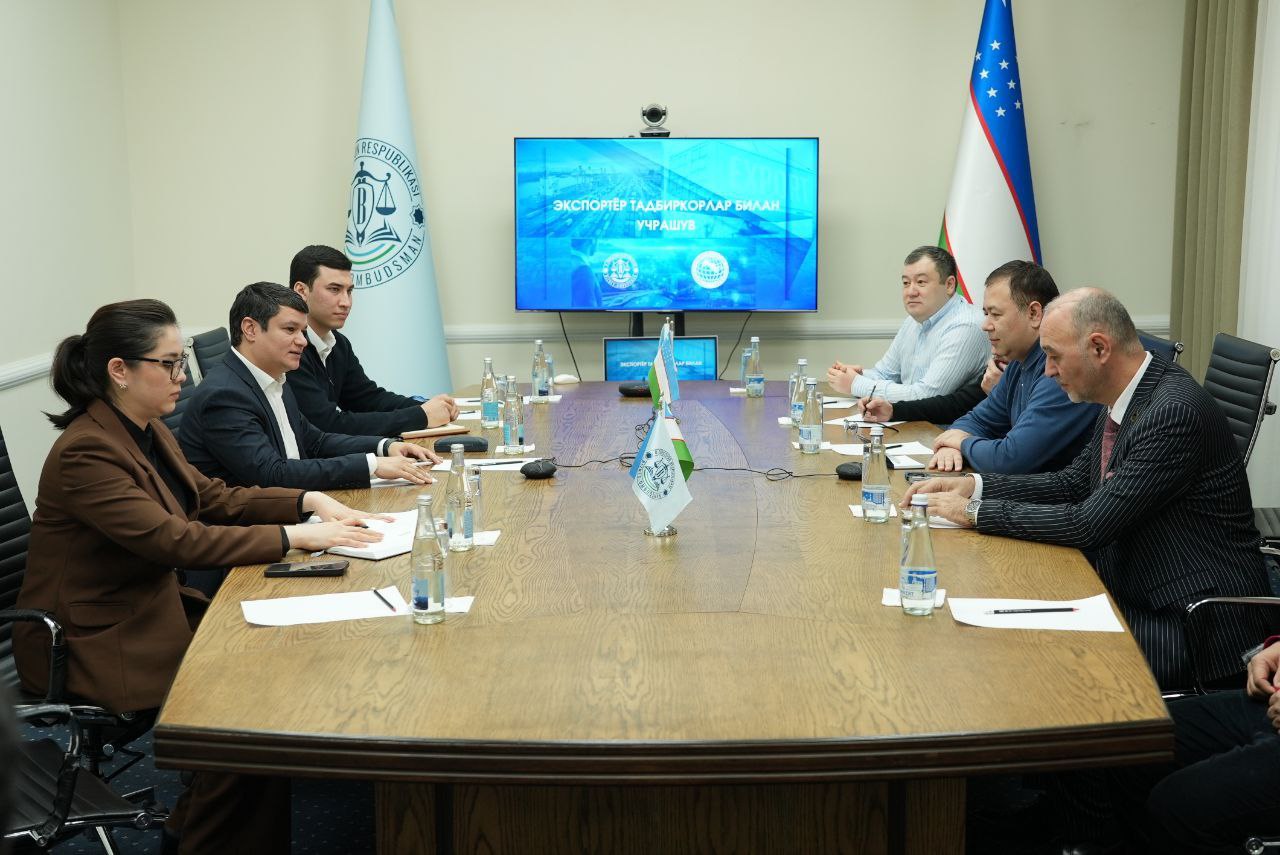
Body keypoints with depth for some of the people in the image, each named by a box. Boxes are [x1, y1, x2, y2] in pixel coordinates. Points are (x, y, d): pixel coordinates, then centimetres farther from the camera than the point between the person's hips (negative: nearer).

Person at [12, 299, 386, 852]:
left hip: (150, 609, 9)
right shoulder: (86, 453, -24)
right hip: (97, 643, -9)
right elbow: (175, 540, -29)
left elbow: (212, 497, 11)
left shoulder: (146, 431, 5)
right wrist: (295, 536, -27)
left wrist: (310, 501, -2)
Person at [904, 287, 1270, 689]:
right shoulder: (1125, 399, 5)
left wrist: (976, 512, -15)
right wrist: (973, 486, 3)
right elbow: (1072, 482, 16)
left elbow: (1089, 524, -24)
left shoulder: (1175, 412, -24)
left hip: (1197, 626, -9)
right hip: (1138, 595, 9)